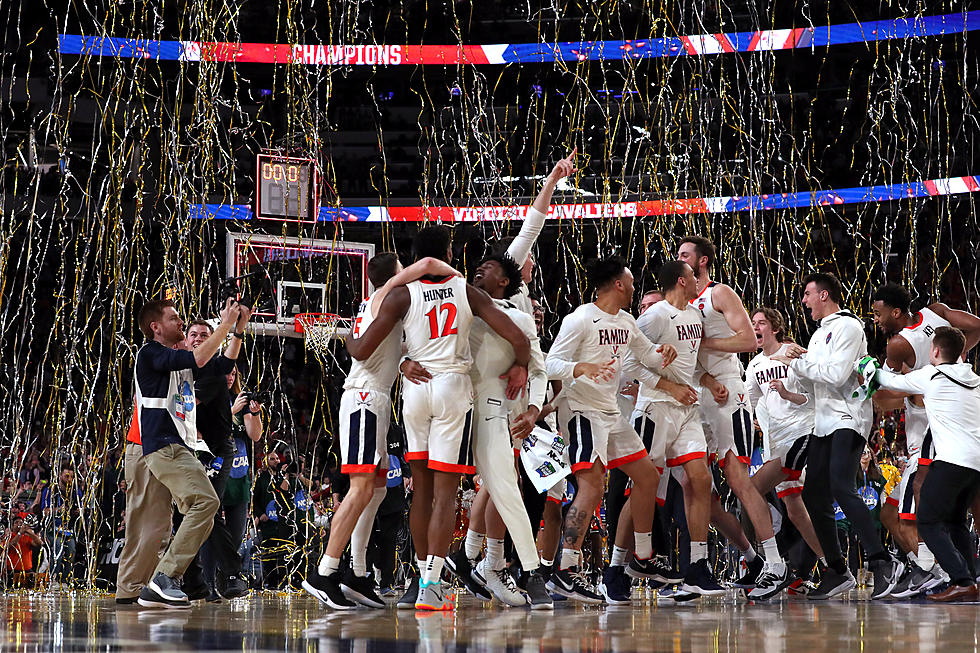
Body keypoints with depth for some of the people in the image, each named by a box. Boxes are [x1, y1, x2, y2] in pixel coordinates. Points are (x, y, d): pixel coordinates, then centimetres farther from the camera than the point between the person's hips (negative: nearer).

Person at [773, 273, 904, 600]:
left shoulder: (848, 327, -7)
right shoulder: (820, 333, 22)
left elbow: (836, 374, -17)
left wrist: (796, 363, -10)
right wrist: (802, 356, 6)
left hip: (848, 420, -10)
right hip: (824, 423, 10)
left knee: (841, 488, -24)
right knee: (814, 496, 5)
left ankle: (883, 562, -25)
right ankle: (837, 571, 11)